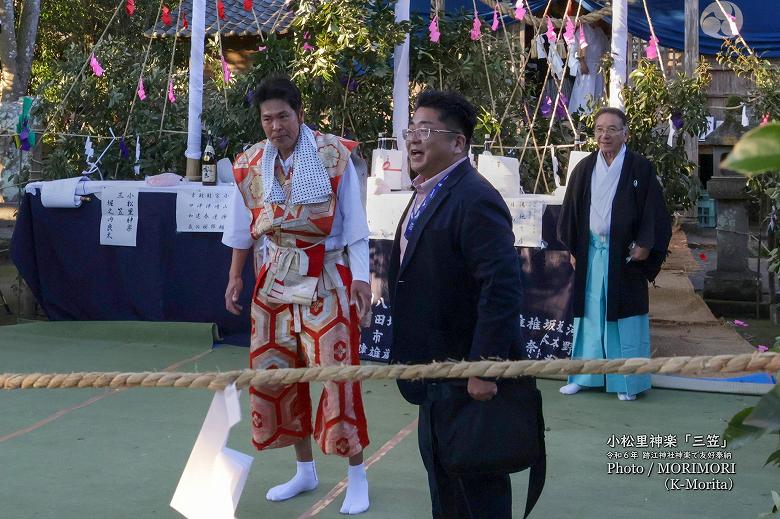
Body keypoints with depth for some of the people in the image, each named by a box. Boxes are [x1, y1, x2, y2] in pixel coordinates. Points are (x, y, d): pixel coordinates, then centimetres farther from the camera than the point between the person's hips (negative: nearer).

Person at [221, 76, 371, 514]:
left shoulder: (334, 154, -9)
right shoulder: (250, 165, 3)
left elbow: (354, 221, -9)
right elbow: (244, 228, 12)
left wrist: (361, 276, -15)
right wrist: (236, 277, 10)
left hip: (326, 278, -5)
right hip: (274, 279, 5)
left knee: (335, 371, -7)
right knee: (273, 372, 9)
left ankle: (357, 475, 9)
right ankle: (305, 470, 25)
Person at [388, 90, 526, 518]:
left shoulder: (475, 199, -21)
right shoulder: (425, 195, 11)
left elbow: (502, 289, -27)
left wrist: (483, 369, -26)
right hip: (436, 370, 10)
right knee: (440, 472, 22)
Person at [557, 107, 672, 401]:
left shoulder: (640, 168, -4)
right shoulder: (585, 168, 6)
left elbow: (654, 212, -4)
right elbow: (571, 210, 11)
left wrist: (644, 245, -12)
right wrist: (573, 249, 8)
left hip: (626, 253, -3)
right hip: (591, 252, 3)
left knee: (624, 315, 2)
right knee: (591, 313, 9)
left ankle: (628, 382, 11)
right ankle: (584, 375, 18)